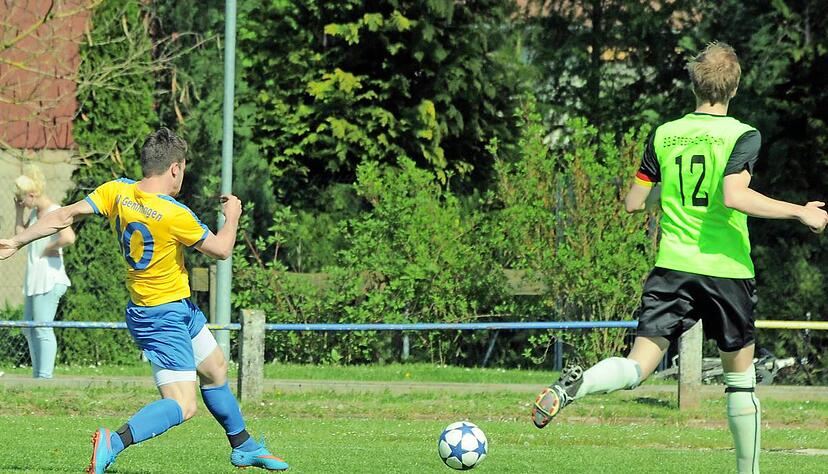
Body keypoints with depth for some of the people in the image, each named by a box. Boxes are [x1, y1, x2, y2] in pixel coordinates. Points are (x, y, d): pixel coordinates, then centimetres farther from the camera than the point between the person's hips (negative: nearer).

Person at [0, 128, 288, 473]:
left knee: (216, 370, 25)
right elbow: (221, 250, -11)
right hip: (163, 318, -9)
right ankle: (115, 442, -31)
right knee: (182, 406, -14)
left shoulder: (117, 192, -7)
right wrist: (232, 217, 8)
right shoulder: (175, 215, -25)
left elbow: (64, 216, -9)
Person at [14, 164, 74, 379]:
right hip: (34, 278, 11)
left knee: (43, 329, -9)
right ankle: (37, 375, 21)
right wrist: (19, 212, 16)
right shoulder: (35, 213, 14)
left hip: (49, 278, -11)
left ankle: (45, 376, -6)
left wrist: (50, 248, -18)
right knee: (29, 329, 15)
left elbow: (69, 238, -32)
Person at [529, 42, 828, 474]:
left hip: (672, 267, 2)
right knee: (740, 377, 14)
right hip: (727, 270, -2)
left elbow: (632, 202, 10)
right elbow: (734, 195, -21)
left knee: (638, 367, -4)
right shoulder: (743, 136, -6)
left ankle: (575, 385, -34)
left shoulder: (664, 135, 7)